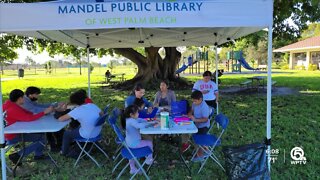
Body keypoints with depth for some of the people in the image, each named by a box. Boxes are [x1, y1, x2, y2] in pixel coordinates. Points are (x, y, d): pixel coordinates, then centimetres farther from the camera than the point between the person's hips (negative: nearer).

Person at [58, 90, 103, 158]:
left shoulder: (77, 110, -19)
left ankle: (64, 152, 41)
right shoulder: (93, 105, -5)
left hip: (87, 135, -6)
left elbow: (61, 119, -17)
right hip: (97, 132, 6)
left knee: (66, 133, 21)